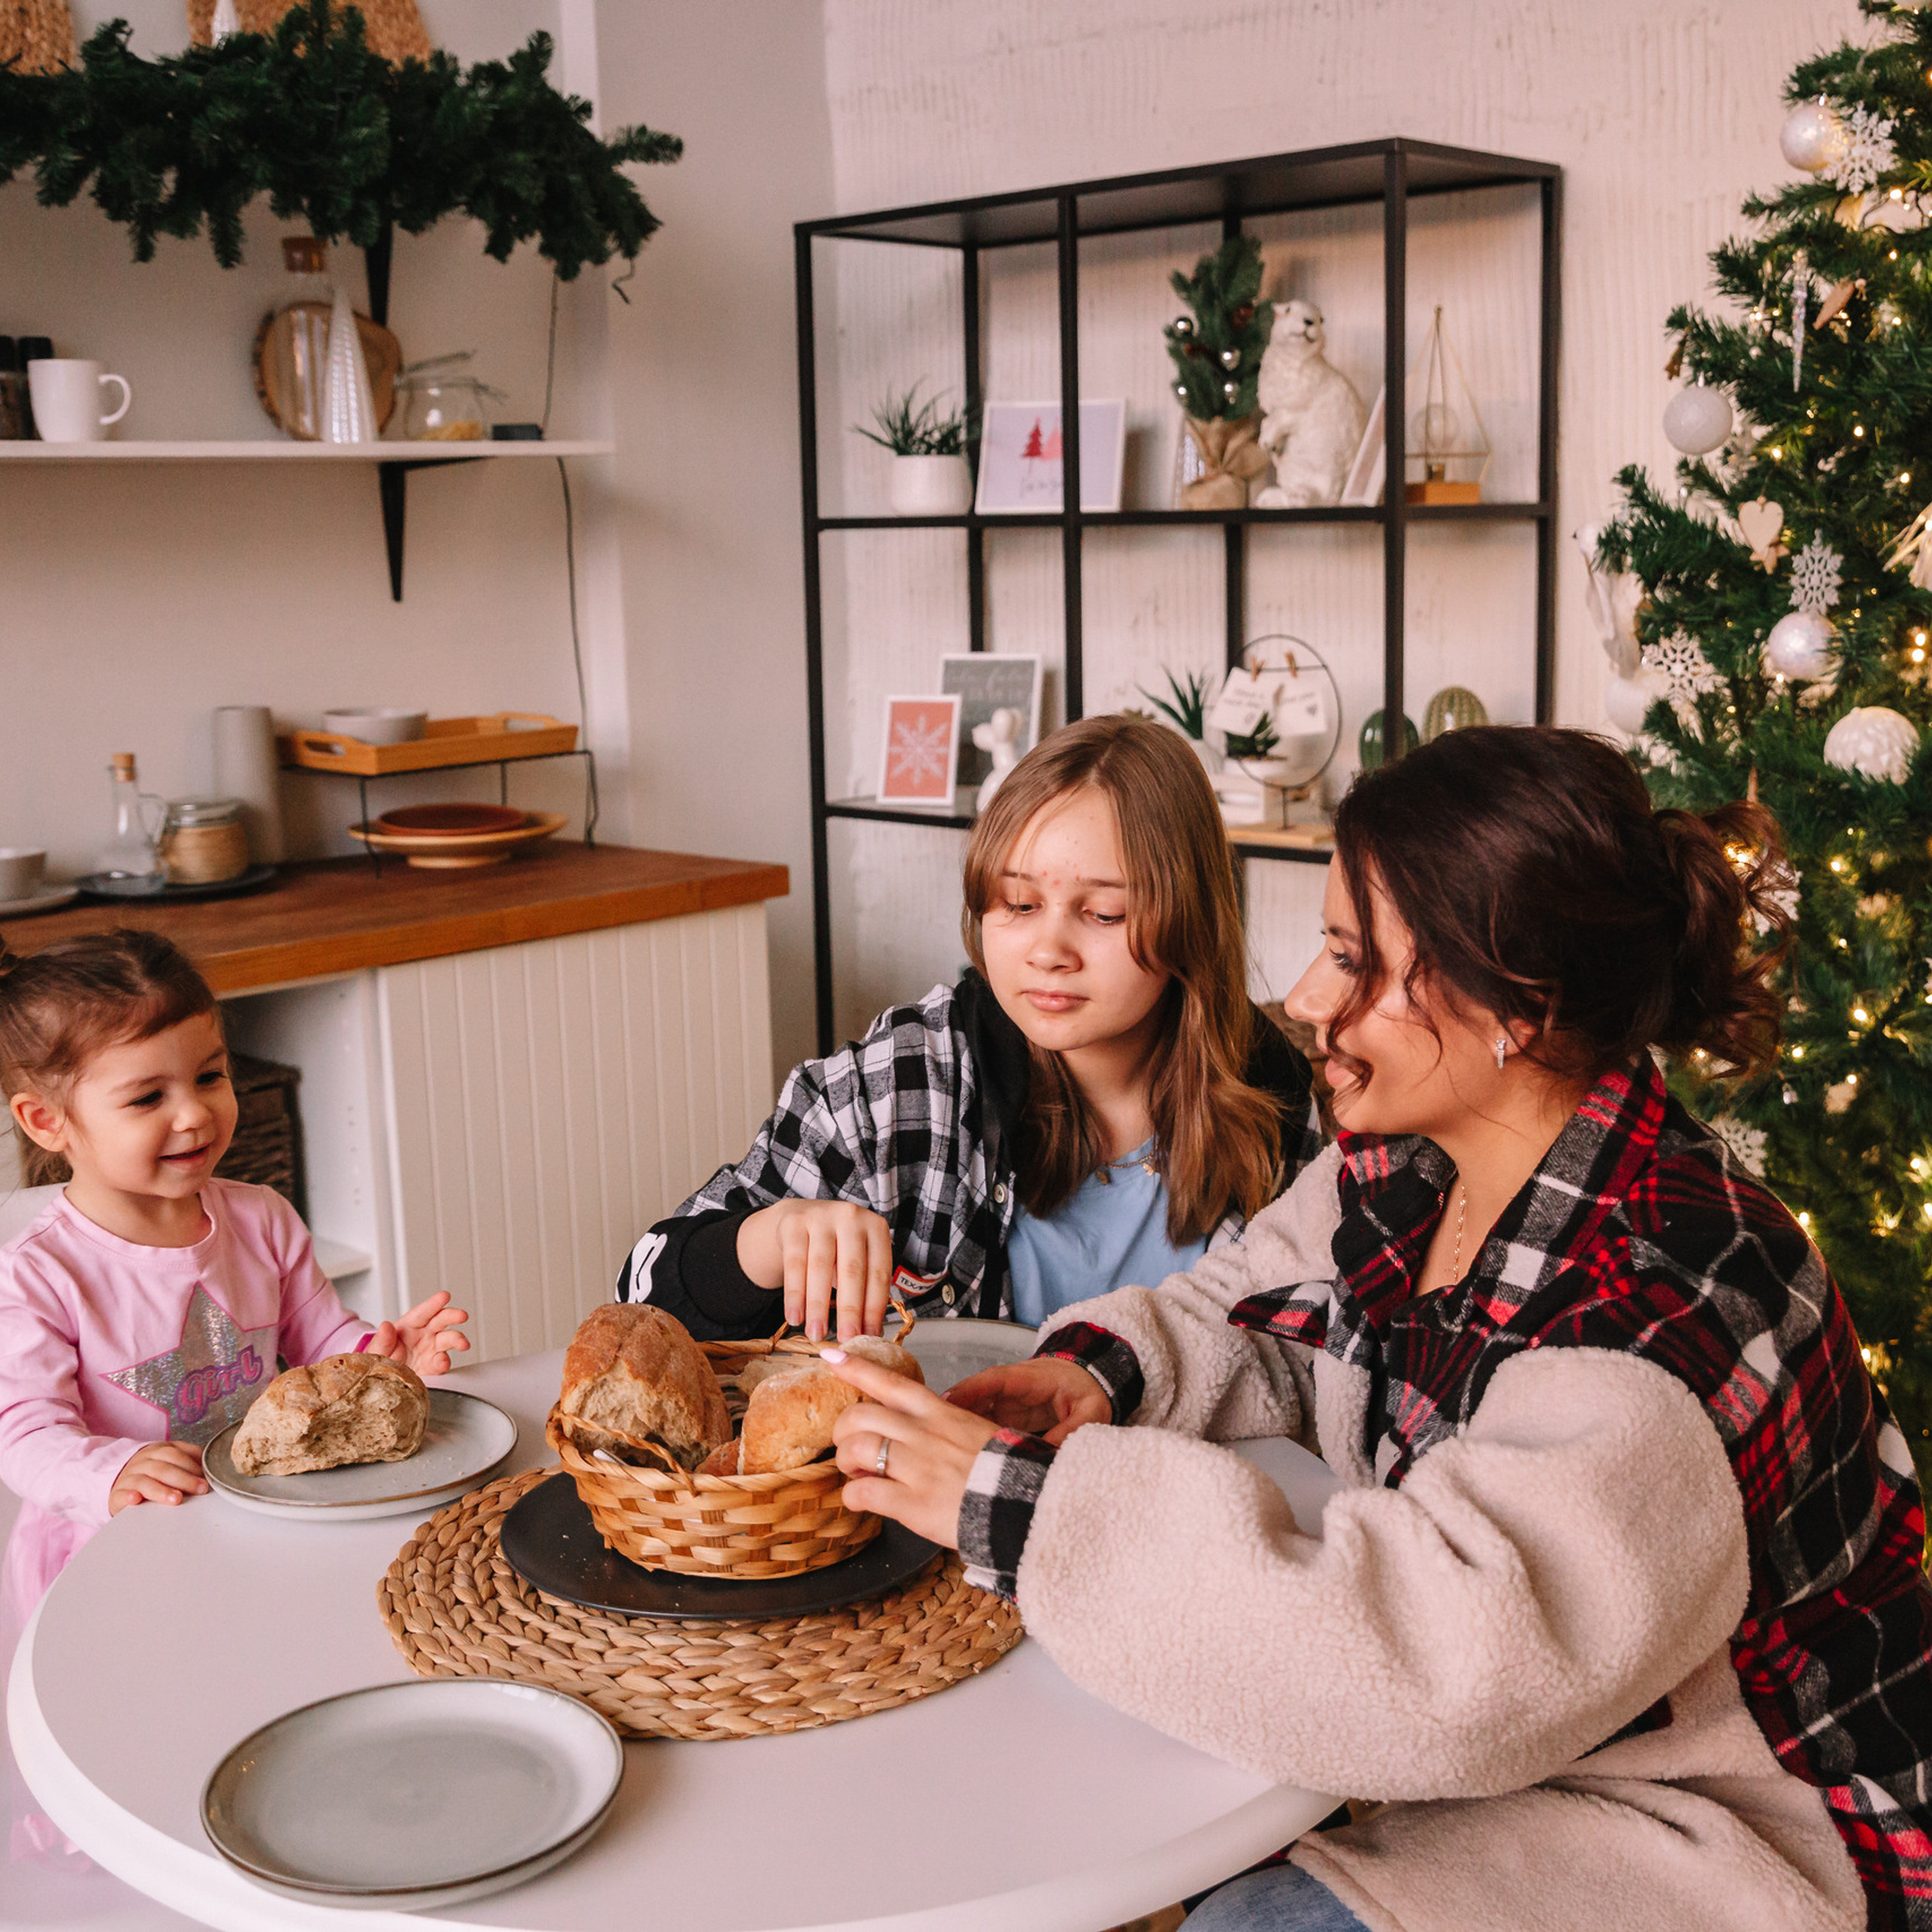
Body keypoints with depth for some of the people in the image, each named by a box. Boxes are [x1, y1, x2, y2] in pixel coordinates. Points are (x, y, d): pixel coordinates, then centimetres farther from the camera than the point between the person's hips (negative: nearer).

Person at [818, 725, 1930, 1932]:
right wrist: (1102, 1370, -13)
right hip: (1498, 1751, 8)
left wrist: (1021, 1500, -38)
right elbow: (1258, 1315, 11)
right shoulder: (1401, 1170, -5)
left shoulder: (1663, 1315, -33)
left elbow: (1436, 1670, -41)